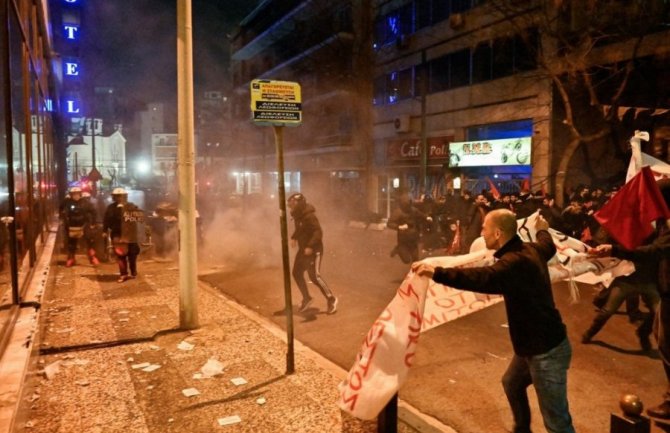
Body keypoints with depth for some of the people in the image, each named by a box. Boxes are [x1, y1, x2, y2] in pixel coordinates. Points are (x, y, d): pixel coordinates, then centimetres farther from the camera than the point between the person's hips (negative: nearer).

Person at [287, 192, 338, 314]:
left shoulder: (309, 216, -22)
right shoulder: (298, 216, 6)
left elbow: (318, 232, -30)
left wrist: (310, 246, -37)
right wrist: (294, 237, 12)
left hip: (314, 250, -9)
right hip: (303, 249, 9)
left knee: (314, 275, -10)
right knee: (297, 273, 10)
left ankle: (331, 299, 4)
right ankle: (306, 298, 26)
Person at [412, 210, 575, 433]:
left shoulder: (515, 262, -28)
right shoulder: (531, 250, 3)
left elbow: (484, 278, -47)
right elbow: (548, 246, 28)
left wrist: (437, 273, -54)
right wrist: (543, 230, 50)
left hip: (546, 349, -10)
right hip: (536, 343, 11)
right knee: (512, 383, 31)